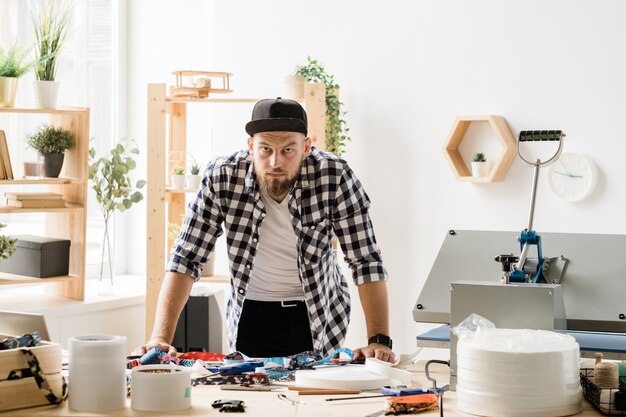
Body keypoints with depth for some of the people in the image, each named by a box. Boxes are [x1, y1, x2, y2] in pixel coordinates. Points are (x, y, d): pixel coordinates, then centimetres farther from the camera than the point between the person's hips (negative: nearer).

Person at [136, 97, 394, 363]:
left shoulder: (334, 176, -20)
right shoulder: (221, 177, -18)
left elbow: (366, 261, -18)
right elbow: (186, 258, -16)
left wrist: (379, 341, -26)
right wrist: (160, 338, -25)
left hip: (320, 314, 0)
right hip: (251, 314, 0)